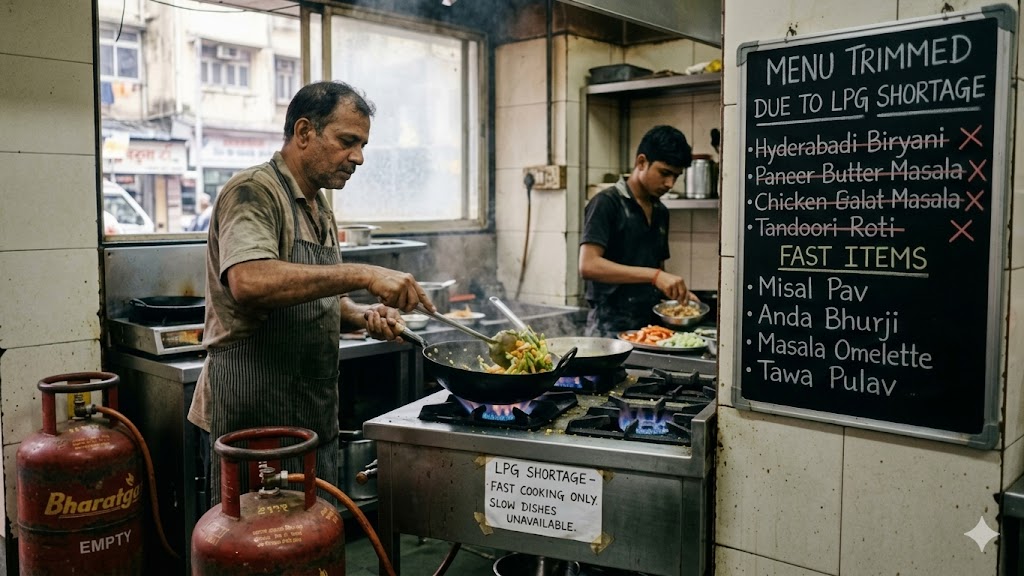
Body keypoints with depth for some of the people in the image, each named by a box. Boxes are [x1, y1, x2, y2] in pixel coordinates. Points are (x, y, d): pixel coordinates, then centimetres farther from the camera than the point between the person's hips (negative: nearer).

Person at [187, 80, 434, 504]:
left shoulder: (320, 210, 14)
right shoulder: (253, 192, -14)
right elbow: (250, 283, -32)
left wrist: (365, 317, 0)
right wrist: (363, 275, -31)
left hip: (316, 414, 9)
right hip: (256, 412, -8)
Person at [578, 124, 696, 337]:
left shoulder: (661, 212, 14)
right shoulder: (607, 203, -8)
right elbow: (588, 265, -20)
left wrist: (677, 291, 1)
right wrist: (654, 275, -25)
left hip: (650, 325, 7)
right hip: (611, 328, -6)